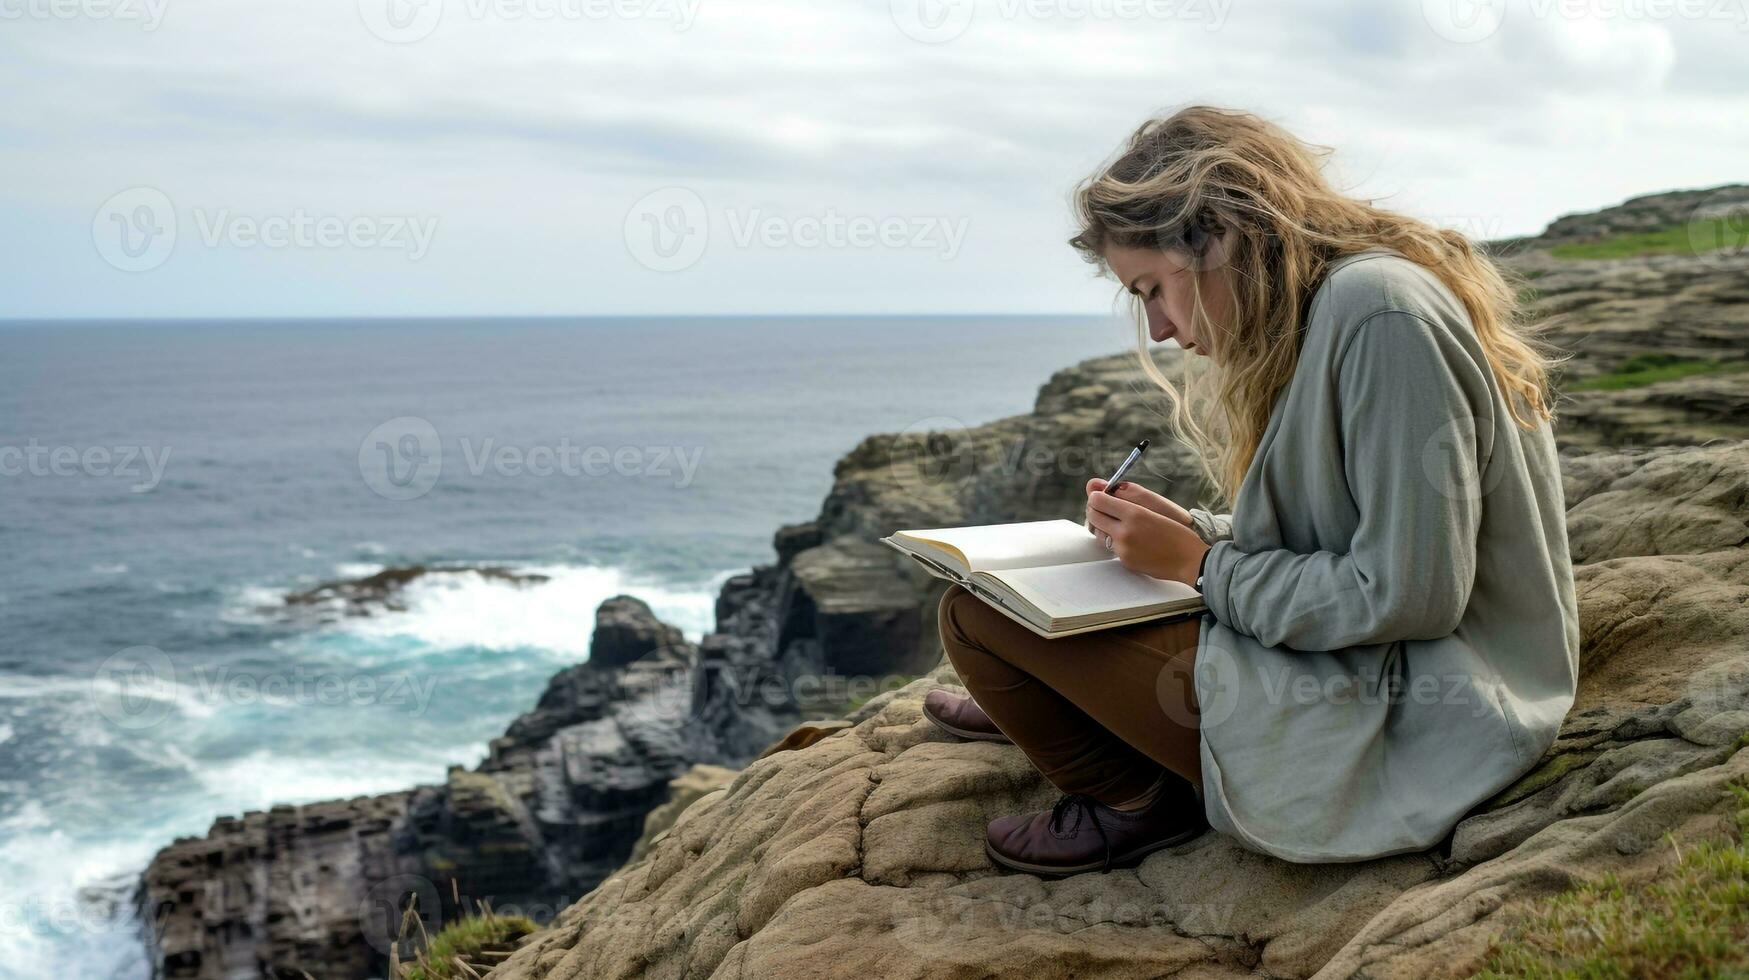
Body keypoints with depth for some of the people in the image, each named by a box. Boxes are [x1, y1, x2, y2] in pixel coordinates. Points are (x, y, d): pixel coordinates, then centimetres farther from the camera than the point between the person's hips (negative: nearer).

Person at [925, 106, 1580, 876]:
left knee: (978, 614, -14)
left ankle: (1144, 800, 6)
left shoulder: (1379, 311, -21)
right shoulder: (1322, 309, 10)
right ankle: (1057, 703, 42)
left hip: (1404, 724, -10)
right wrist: (1195, 531, 0)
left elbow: (1408, 595, -24)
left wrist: (1202, 566, -15)